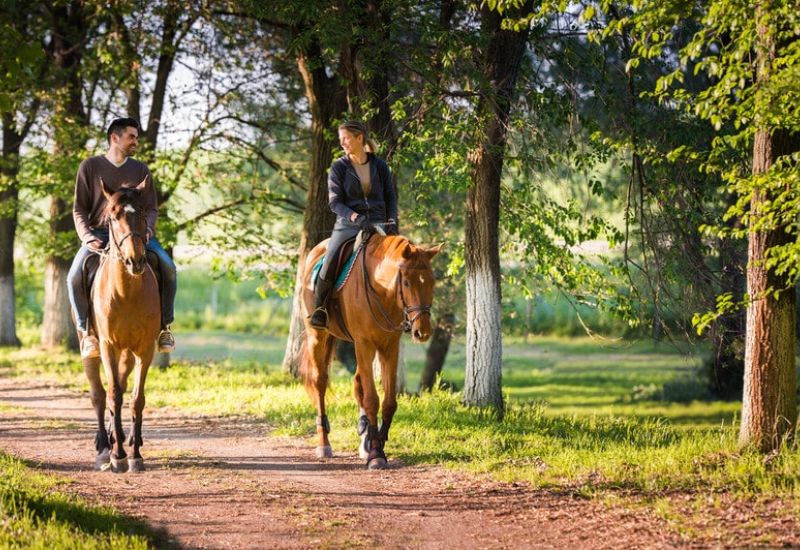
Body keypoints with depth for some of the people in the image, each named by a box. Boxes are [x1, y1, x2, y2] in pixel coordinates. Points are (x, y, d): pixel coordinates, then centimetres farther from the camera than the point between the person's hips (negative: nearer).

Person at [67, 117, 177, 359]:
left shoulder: (140, 170, 10)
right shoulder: (90, 167, 3)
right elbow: (79, 209, 3)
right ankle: (86, 330, -13)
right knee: (75, 277, -27)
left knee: (168, 267, -23)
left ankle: (164, 325, -10)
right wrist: (86, 236, -14)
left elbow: (151, 208, 11)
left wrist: (147, 229, -11)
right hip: (99, 235, -2)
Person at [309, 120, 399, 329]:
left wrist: (392, 221, -6)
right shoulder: (339, 167, 2)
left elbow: (391, 197, 12)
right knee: (328, 265, -21)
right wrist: (354, 216, -21)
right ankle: (319, 309, -2)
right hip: (348, 224, -2)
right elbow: (334, 202, -3)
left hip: (378, 224, 2)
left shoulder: (380, 166, 7)